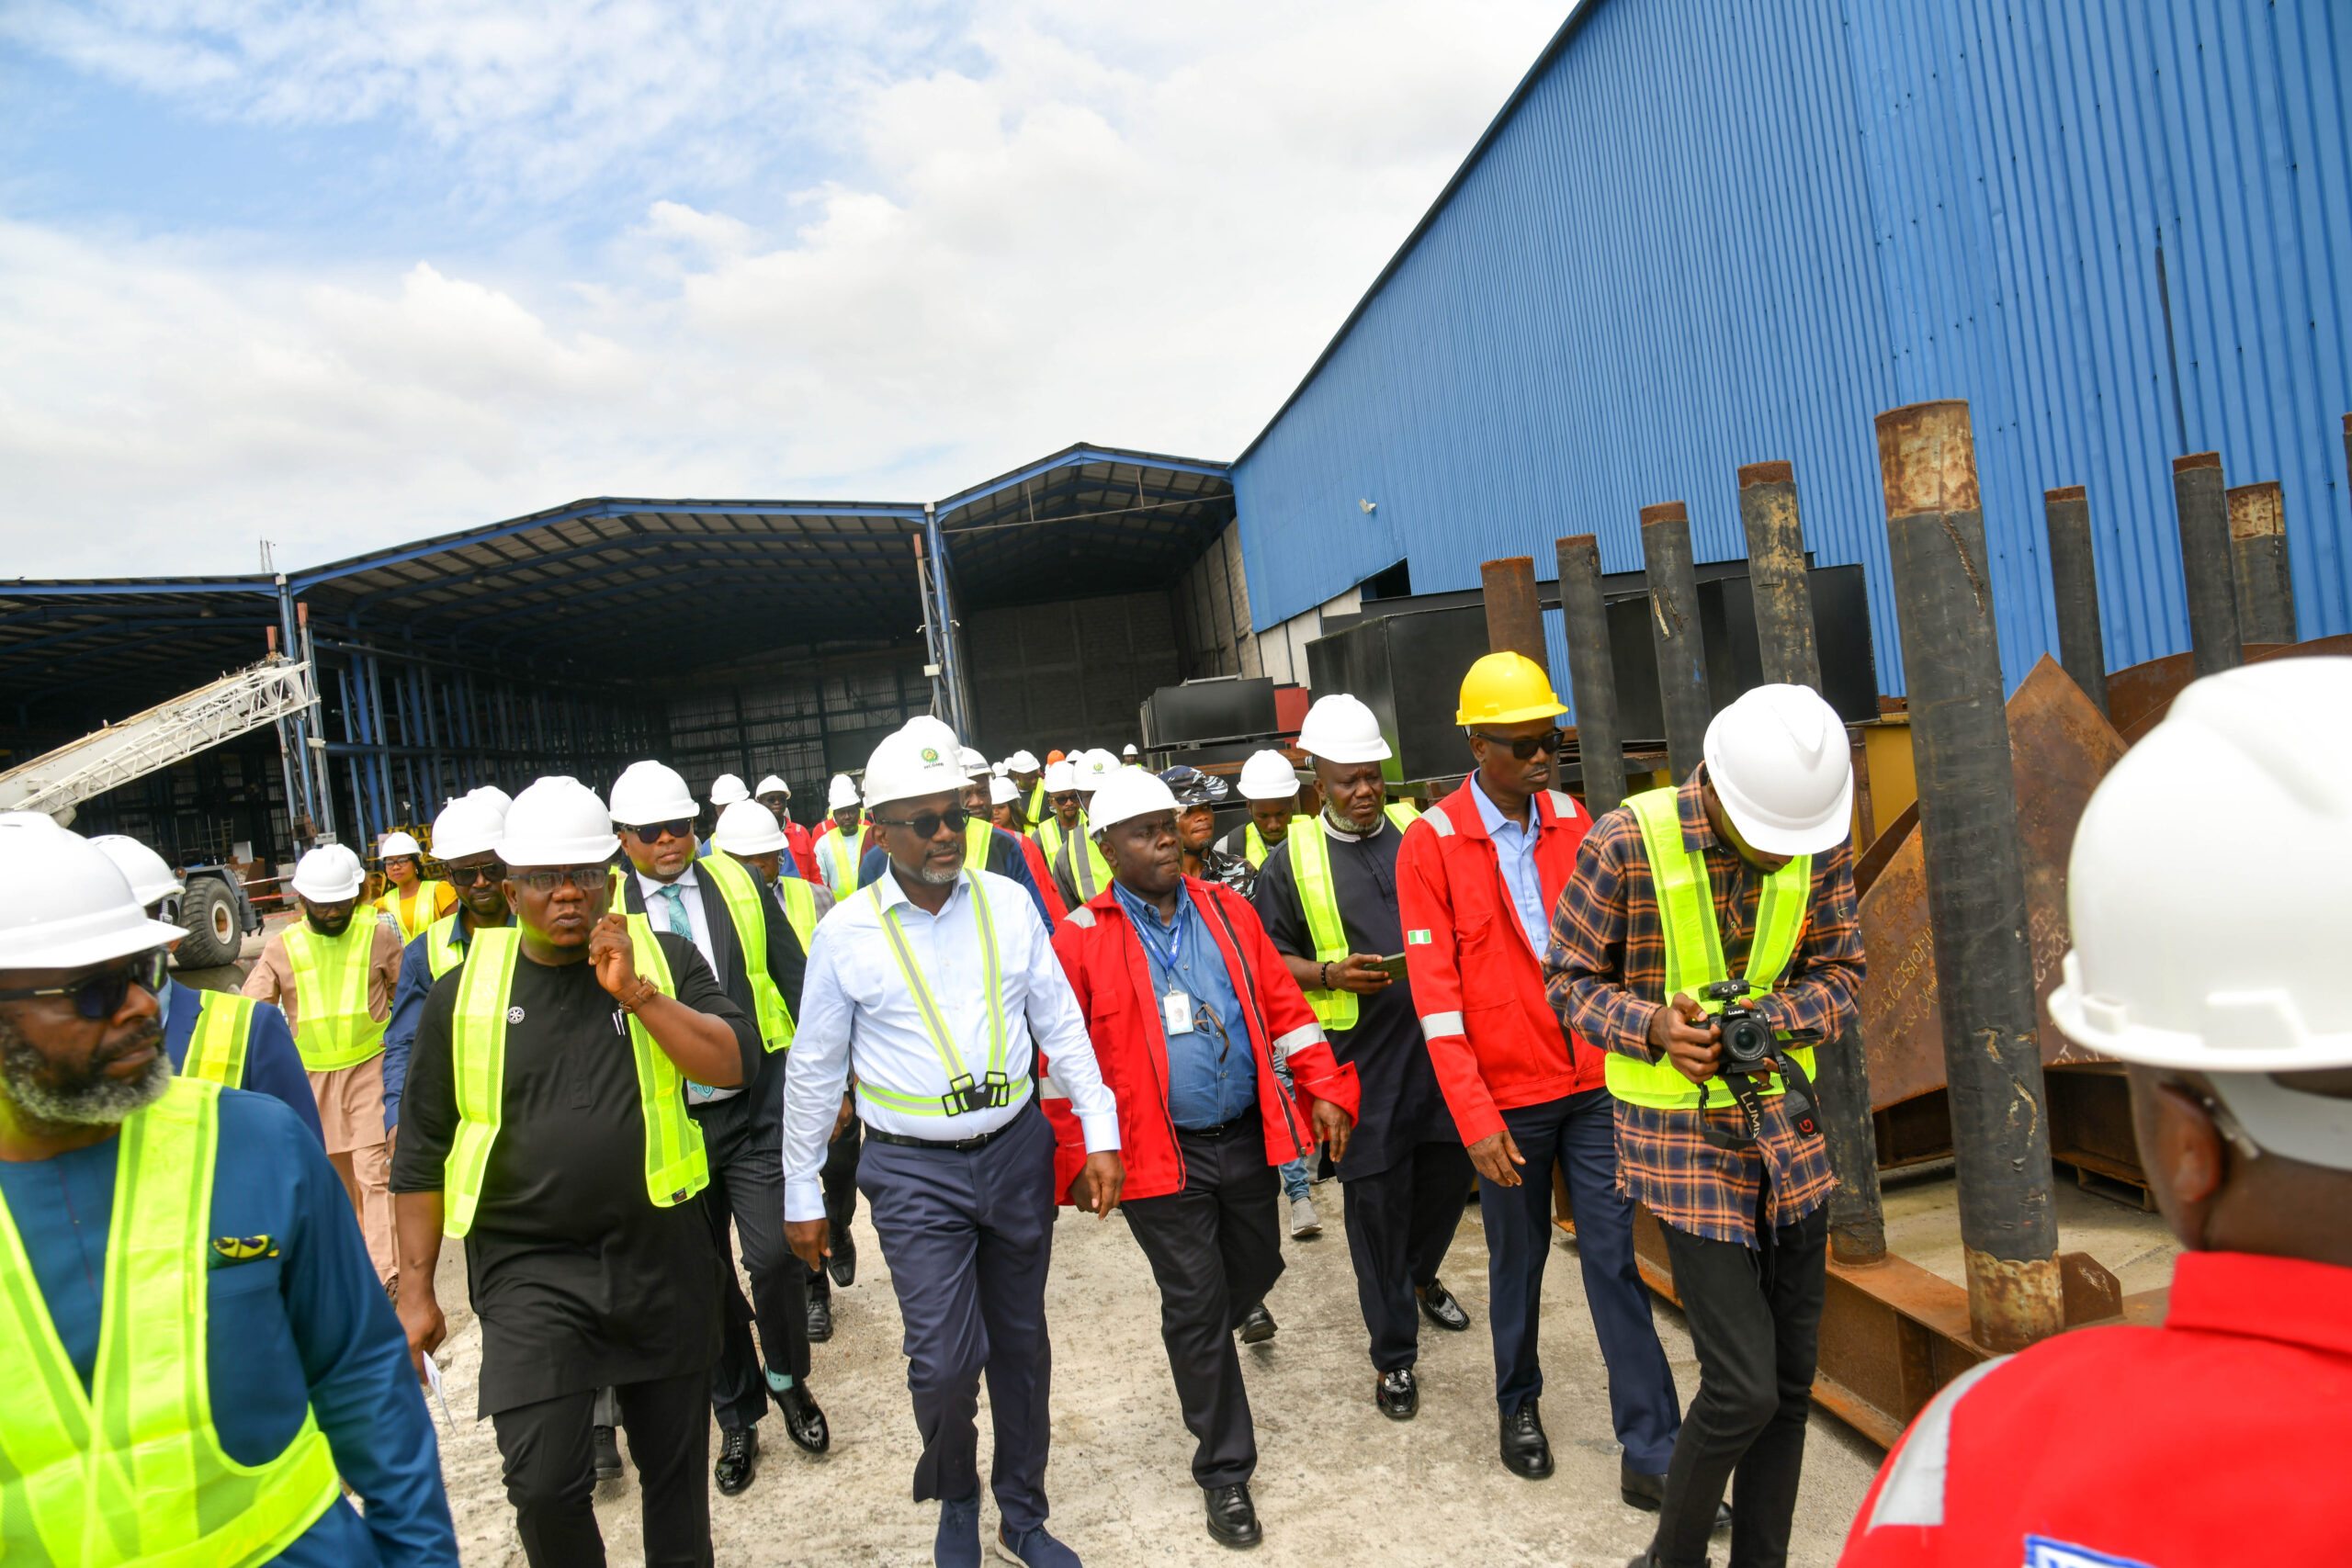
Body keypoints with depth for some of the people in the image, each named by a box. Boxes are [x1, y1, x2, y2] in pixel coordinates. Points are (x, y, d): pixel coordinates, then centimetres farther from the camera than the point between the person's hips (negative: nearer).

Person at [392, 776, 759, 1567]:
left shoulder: (664, 959, -1)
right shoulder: (463, 991, 0)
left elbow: (738, 1062, -13)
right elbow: (422, 1151, 5)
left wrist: (635, 991, -21)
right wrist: (415, 1287, 4)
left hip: (661, 1256, 1)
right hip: (529, 1271, 0)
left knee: (675, 1465, 14)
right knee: (543, 1483, -6)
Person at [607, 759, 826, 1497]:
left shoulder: (739, 883, 2)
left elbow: (796, 985, 4)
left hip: (757, 1107, 0)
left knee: (773, 1259, -2)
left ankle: (789, 1382, 27)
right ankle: (738, 1419, 31)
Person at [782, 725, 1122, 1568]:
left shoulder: (1009, 903, -2)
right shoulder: (846, 932, -7)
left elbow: (1061, 1024, 3)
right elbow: (814, 1070, 1)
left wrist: (1100, 1132, -2)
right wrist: (801, 1195, 5)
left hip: (1016, 1151, 3)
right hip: (914, 1170, -2)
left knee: (1020, 1342, 14)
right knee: (944, 1359, -4)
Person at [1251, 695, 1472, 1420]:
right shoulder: (1292, 857, 0)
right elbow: (1269, 958, 3)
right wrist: (1330, 973, -14)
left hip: (1439, 1037, 3)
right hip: (1358, 1054, -3)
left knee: (1450, 1169, 15)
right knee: (1375, 1196, 3)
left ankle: (1420, 1273, 47)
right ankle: (1394, 1353, 20)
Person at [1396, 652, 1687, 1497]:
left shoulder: (1573, 822, 3)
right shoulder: (1431, 844, -10)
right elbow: (1435, 991, -12)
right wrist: (1475, 1117, -14)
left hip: (1594, 1083, 3)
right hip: (1506, 1098, -3)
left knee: (1614, 1258, 6)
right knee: (1517, 1261, 14)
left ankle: (1651, 1452, 16)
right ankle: (1519, 1406, 37)